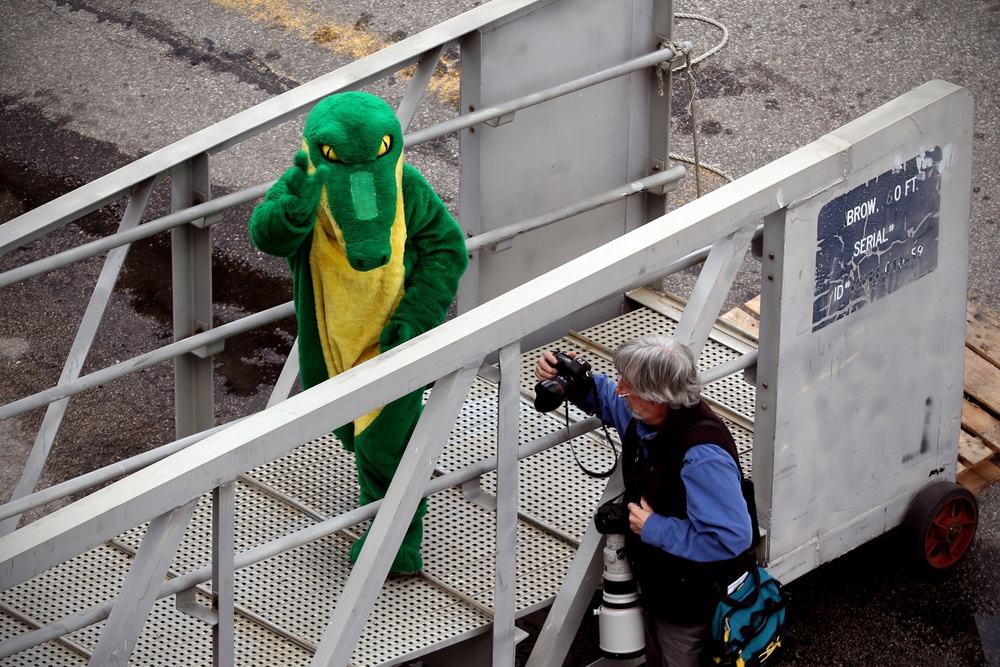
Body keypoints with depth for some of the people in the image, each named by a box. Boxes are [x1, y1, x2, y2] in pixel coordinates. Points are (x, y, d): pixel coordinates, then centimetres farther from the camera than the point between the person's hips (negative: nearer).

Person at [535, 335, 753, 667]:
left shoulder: (703, 456, -39)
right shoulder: (643, 417, -11)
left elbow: (730, 538, -42)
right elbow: (604, 396, 14)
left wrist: (654, 529, -31)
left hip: (693, 602, -9)